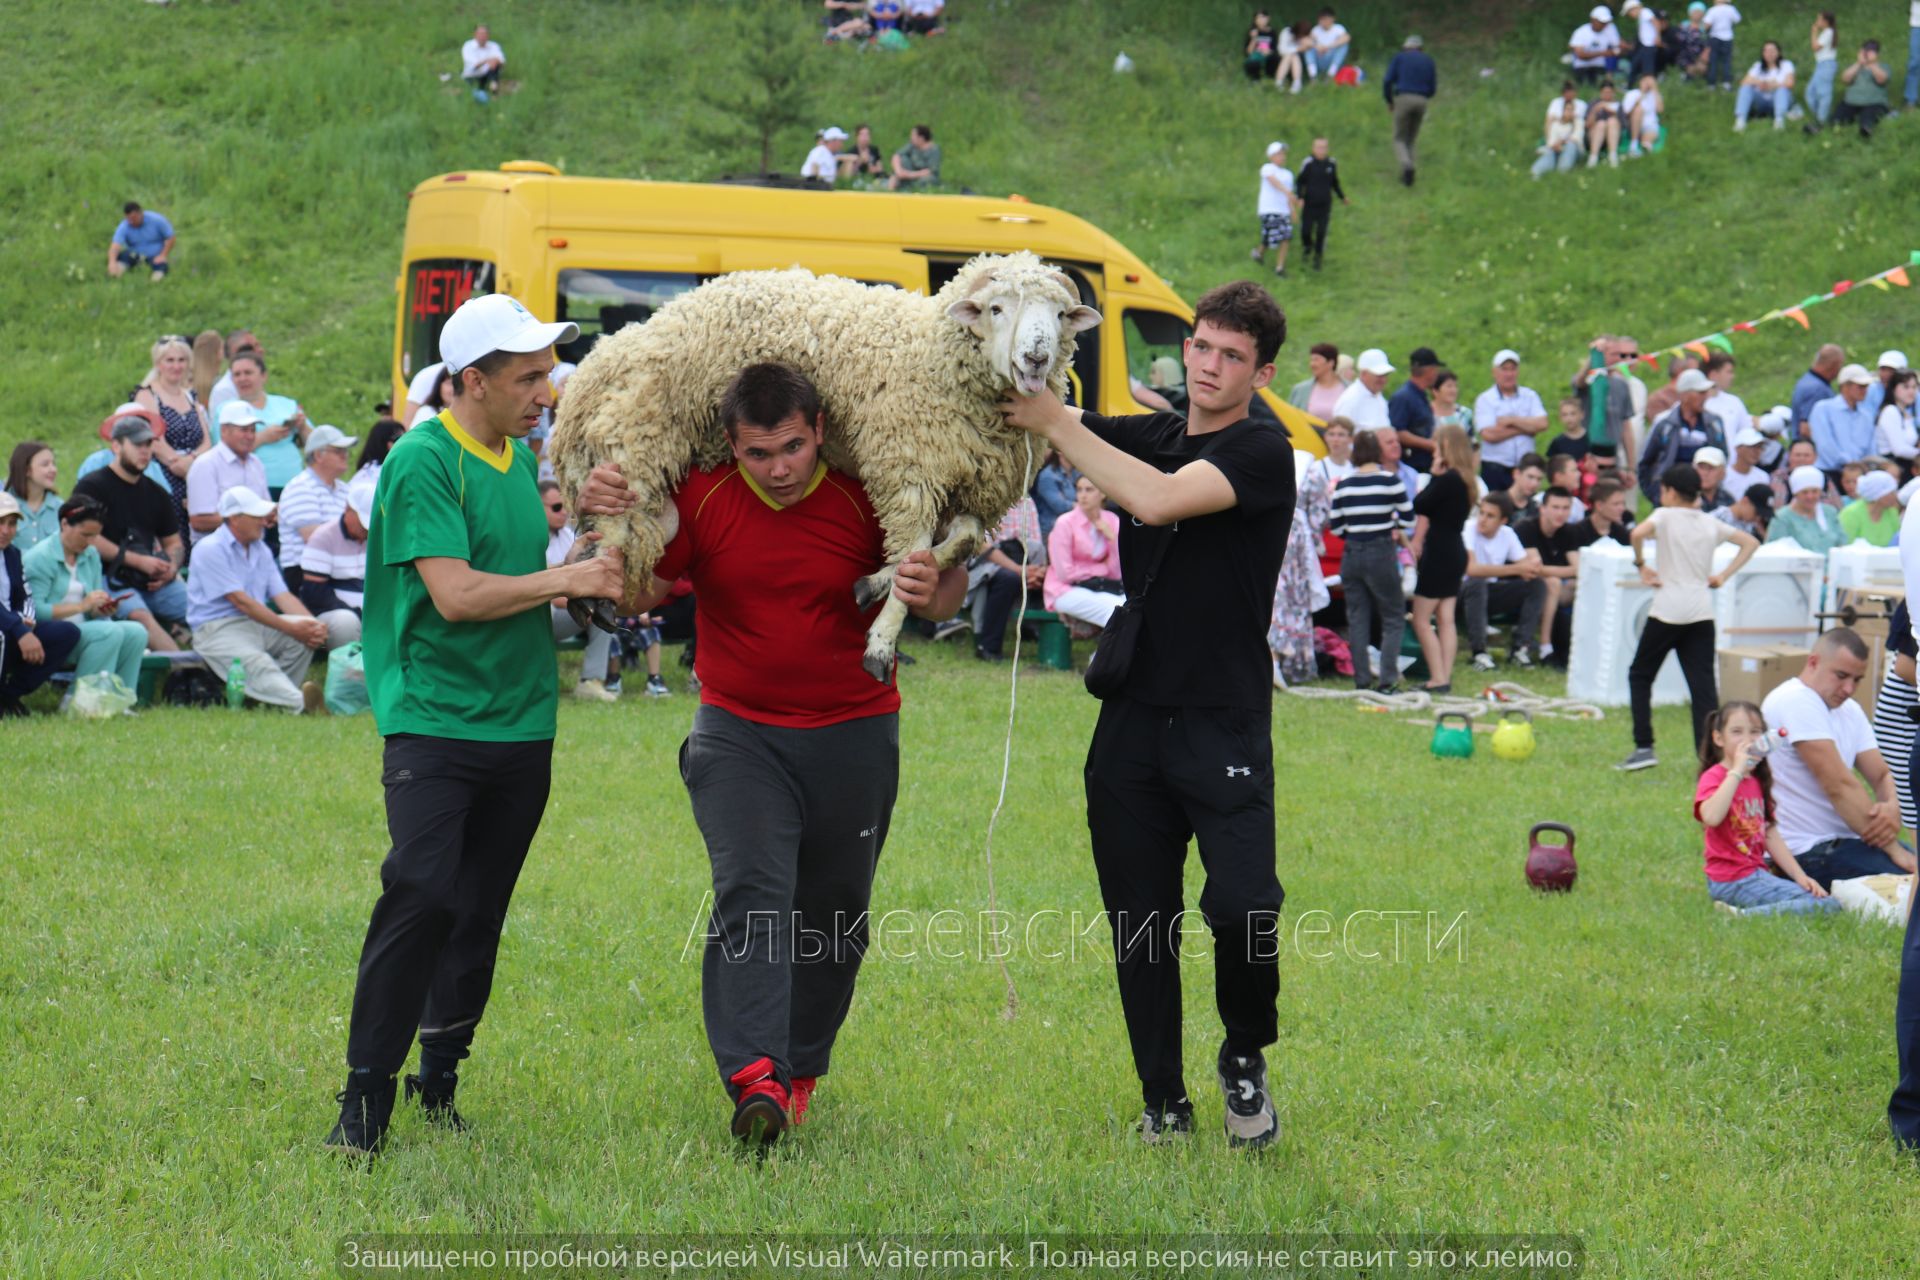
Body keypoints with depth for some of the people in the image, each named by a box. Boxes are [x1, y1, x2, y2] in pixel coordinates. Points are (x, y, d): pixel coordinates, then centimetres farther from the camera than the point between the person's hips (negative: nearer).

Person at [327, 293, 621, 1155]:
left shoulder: (520, 459, 13)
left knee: (481, 913, 9)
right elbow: (455, 594, -20)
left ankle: (440, 1082, 21)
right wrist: (566, 579, -15)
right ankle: (367, 1095, -9)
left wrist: (598, 567, 7)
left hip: (520, 724, 7)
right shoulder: (422, 462, -12)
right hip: (435, 721, -7)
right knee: (421, 897, -16)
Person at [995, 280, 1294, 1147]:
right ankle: (1164, 1102, 16)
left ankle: (1245, 1059, 10)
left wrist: (1054, 425, -17)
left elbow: (1158, 500, -22)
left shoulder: (1262, 453, -7)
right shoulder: (1145, 436, 13)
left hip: (1226, 724, -5)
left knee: (1243, 904, -17)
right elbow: (1017, 404, 14)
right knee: (1140, 923, 5)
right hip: (1133, 719, 5)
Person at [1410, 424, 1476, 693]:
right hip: (1455, 552, 9)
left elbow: (1420, 505, -19)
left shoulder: (1446, 479, -18)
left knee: (1421, 620, -4)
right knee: (1445, 619, 9)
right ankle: (1445, 679, 9)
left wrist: (1434, 475, -9)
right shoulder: (1465, 480, 11)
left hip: (1439, 554, -9)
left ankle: (1438, 679, -8)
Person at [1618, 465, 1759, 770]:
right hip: (1702, 613, 4)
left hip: (1667, 611, -4)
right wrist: (1724, 575, 15)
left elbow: (1638, 534, -21)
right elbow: (1751, 543, 20)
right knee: (1703, 685, 2)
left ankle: (1644, 748, 4)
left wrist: (1641, 565, -6)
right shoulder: (1711, 523, 13)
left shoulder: (1665, 515, -2)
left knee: (1640, 675, 11)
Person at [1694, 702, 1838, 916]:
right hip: (1731, 880, -9)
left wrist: (1800, 876, 5)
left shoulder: (1758, 780, 18)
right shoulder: (1713, 777, -8)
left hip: (1757, 872, 9)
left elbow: (1771, 834, 16)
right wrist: (1737, 770, -25)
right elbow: (1711, 817, -30)